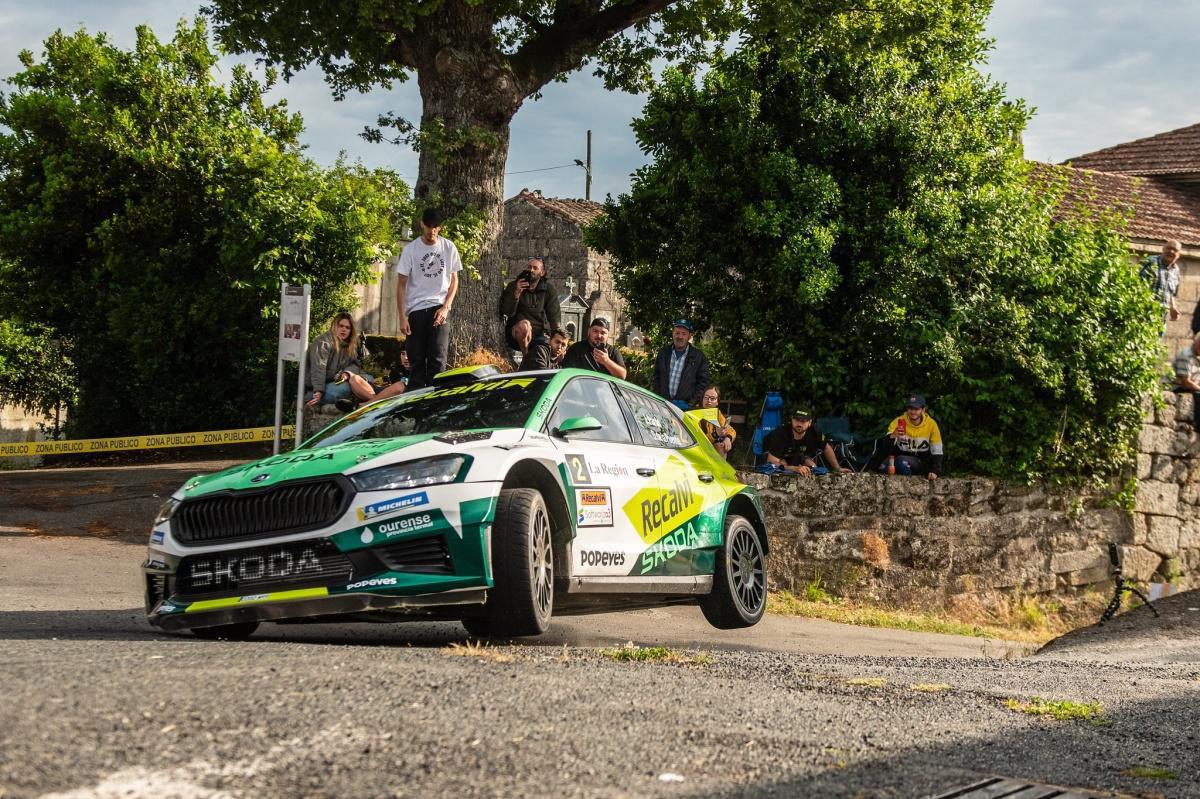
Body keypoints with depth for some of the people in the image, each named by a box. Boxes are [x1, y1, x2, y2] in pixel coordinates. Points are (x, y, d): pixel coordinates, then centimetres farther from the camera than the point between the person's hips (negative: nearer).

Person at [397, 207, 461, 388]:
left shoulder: (449, 247, 3)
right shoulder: (411, 249, -1)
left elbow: (454, 280, 9)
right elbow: (401, 285, 1)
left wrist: (445, 308, -5)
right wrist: (402, 317, -6)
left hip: (439, 308, 0)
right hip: (415, 309, 0)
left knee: (438, 359, -8)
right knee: (416, 359, 3)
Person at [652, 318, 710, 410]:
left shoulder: (698, 357, 3)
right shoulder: (663, 353, 14)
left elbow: (703, 382, 0)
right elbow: (656, 378, 17)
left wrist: (691, 403, -8)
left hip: (685, 406, -3)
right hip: (663, 405, 3)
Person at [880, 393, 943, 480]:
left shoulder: (931, 424, -8)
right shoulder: (898, 421, -9)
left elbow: (937, 452, -2)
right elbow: (887, 446, -18)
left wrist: (934, 471, -15)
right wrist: (892, 437, -40)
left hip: (920, 463, -1)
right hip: (900, 457, 1)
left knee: (902, 462, -34)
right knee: (884, 468, -30)